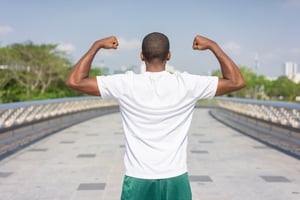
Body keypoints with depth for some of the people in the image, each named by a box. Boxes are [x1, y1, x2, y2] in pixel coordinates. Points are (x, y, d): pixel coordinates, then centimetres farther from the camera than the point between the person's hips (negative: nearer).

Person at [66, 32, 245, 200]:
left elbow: (75, 81, -4)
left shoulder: (126, 84, -9)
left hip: (138, 181, 0)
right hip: (176, 180, 1)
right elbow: (237, 82, 1)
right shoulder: (187, 84, -7)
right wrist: (213, 45, 6)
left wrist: (97, 45, 5)